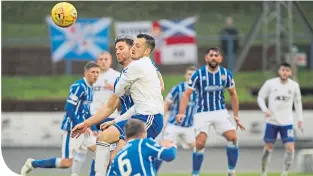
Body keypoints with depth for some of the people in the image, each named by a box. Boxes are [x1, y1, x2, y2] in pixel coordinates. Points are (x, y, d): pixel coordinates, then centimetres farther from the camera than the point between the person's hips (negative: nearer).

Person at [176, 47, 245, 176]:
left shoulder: (226, 74, -3)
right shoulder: (198, 74, -11)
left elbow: (233, 94, 9)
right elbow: (187, 94, -9)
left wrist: (236, 116, 8)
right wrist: (181, 113, -22)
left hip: (220, 111, 2)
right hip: (202, 113, -2)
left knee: (233, 138, -14)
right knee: (200, 143, -15)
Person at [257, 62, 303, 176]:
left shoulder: (294, 85, -1)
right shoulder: (270, 83, -8)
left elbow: (297, 102, 13)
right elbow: (260, 97, 0)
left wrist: (300, 119, 11)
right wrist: (265, 110, -17)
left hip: (287, 123, 1)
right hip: (272, 121, -1)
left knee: (290, 148, -10)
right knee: (268, 147, 5)